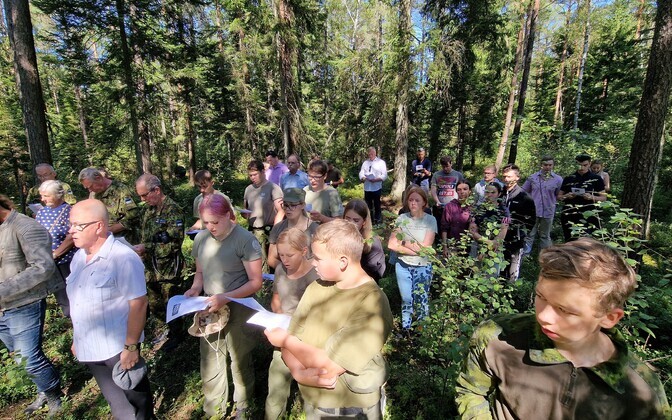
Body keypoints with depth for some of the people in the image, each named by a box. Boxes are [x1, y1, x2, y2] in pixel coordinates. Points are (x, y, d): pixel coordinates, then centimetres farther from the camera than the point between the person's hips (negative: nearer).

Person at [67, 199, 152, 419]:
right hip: (89, 348, 7)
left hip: (118, 348, -7)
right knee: (116, 402, 23)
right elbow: (77, 302, 12)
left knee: (135, 397, 14)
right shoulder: (79, 257, 3)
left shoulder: (123, 258, -22)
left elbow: (138, 304, -22)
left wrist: (131, 347, -20)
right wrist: (77, 339, 15)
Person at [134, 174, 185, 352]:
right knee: (153, 303, 20)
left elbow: (175, 242, -24)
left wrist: (146, 248, -23)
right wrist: (139, 248, 6)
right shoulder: (149, 209, 7)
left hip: (168, 267, -8)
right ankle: (169, 327, 41)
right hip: (151, 267, 8)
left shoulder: (173, 210, -19)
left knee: (171, 302, 8)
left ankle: (176, 334, 29)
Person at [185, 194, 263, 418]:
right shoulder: (201, 238, -1)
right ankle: (212, 408, 42)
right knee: (209, 364, 17)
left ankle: (242, 406, 42)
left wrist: (226, 297, -26)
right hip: (210, 310, 5)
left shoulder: (245, 240, -18)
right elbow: (200, 272, 12)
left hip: (238, 310, -4)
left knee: (240, 363, 15)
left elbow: (255, 282, -16)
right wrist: (195, 288, -9)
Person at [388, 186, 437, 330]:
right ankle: (405, 329, 33)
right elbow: (391, 245, -11)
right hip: (403, 266, 1)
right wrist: (415, 250, -17)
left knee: (421, 301, 10)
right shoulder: (402, 218, -5)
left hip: (423, 267, -1)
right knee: (406, 300, 14)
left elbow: (425, 247, -15)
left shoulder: (430, 220, -9)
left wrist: (404, 242, -10)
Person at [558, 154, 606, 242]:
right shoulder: (568, 179, 11)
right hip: (570, 216, 1)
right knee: (571, 241, -1)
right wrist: (566, 196, -5)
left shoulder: (596, 179, 8)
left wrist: (592, 197, -11)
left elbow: (603, 197, 9)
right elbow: (559, 196, 16)